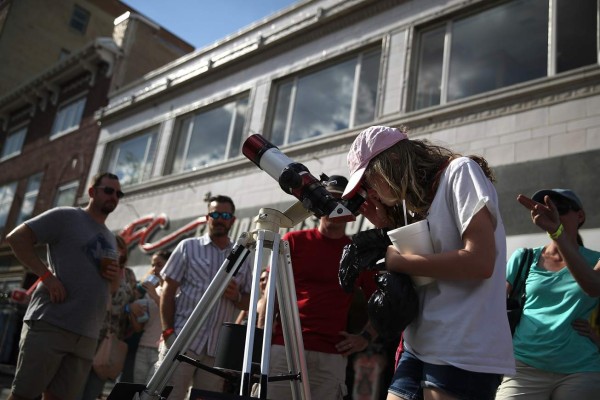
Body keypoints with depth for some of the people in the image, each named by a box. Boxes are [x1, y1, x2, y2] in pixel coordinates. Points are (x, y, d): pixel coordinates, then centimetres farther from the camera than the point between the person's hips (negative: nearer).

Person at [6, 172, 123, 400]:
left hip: (87, 335, 6)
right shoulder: (66, 216, 1)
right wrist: (47, 276, -15)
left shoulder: (111, 239, 22)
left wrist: (116, 277, 6)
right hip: (50, 324, -6)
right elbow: (16, 237, -5)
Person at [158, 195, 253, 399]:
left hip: (219, 347, 3)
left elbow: (248, 303, 15)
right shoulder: (188, 247, 6)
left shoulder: (243, 258, 12)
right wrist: (168, 331, -9)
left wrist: (237, 296, -8)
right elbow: (168, 291, 2)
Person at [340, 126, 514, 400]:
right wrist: (387, 227, 7)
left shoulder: (460, 172, -7)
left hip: (463, 355, -7)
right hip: (421, 349, 7)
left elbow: (480, 262, -18)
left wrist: (398, 262, -10)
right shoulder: (420, 201, 17)